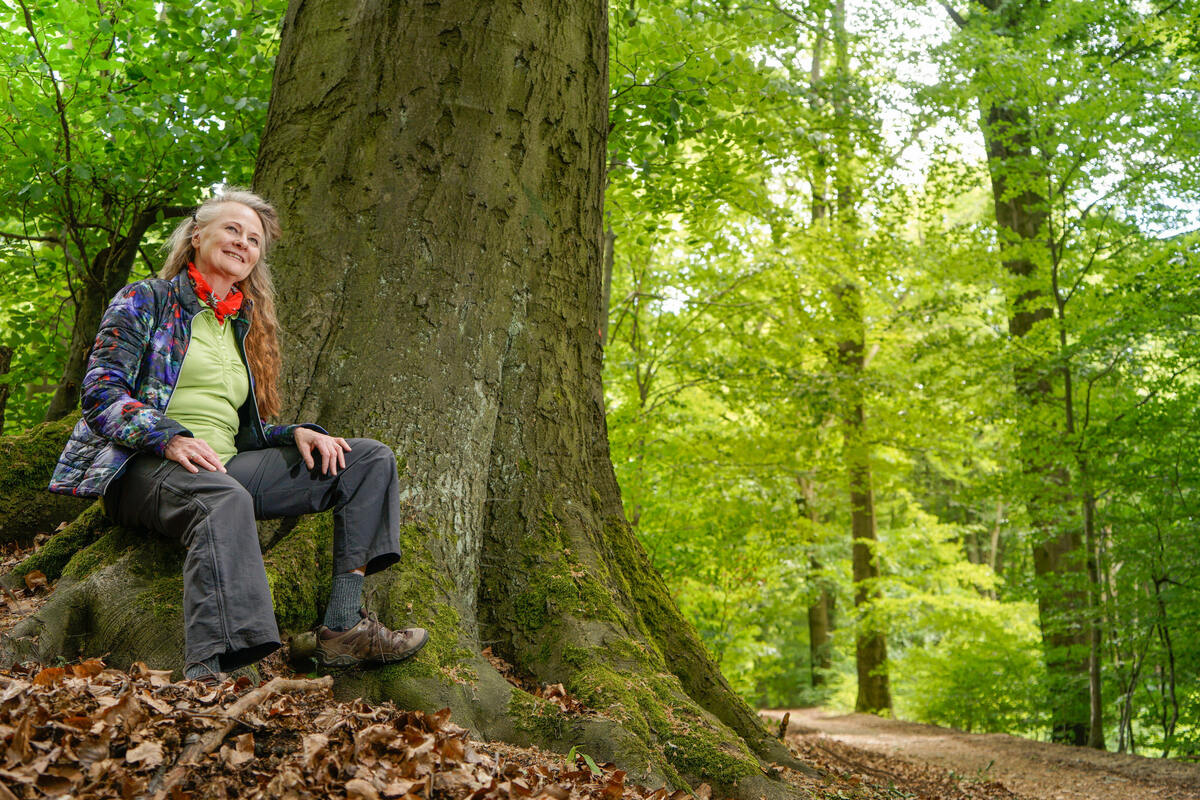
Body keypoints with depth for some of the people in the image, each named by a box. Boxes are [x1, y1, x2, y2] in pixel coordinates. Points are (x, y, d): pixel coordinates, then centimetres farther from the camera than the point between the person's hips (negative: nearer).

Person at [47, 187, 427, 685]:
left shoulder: (243, 327, 27)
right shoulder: (146, 301, 10)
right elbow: (101, 390, -3)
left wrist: (296, 434, 2)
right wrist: (169, 438, -21)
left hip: (223, 469, 6)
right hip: (142, 465, -6)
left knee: (371, 459, -9)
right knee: (224, 498, -43)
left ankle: (344, 626, -24)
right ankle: (205, 675, -58)